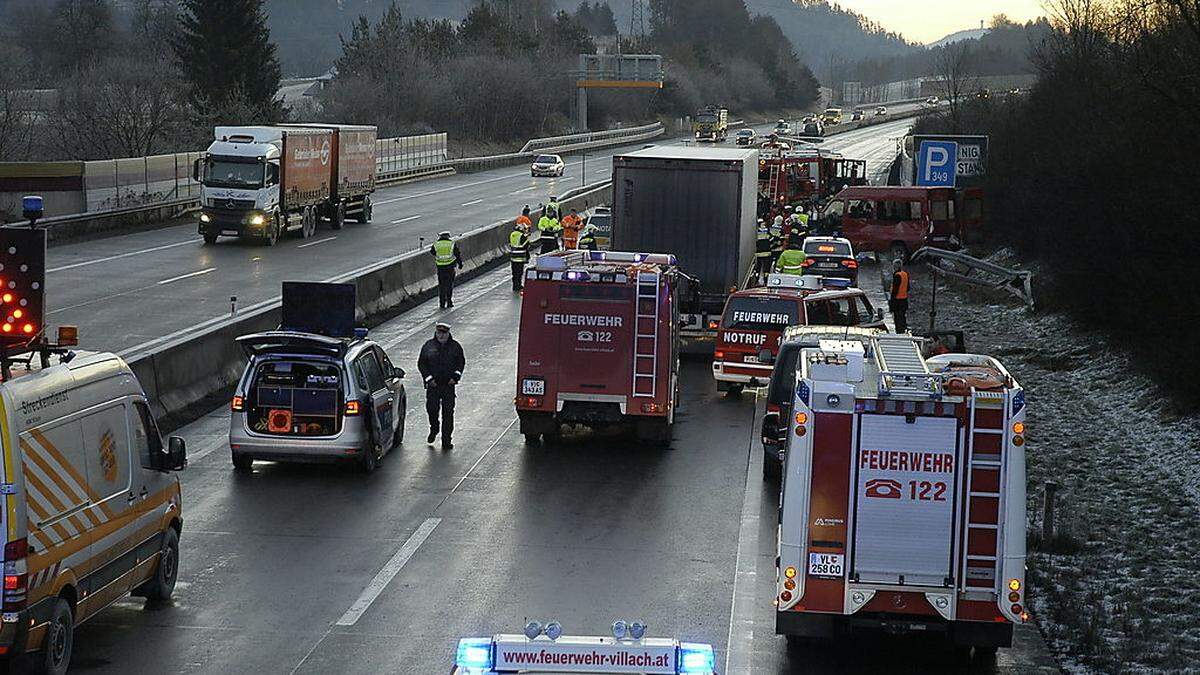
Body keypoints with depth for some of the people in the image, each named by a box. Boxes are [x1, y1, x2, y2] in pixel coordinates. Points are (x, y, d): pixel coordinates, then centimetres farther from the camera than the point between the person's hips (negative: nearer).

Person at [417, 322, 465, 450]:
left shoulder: (455, 346, 3)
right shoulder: (428, 346, 1)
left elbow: (461, 362, 12)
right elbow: (421, 363, 4)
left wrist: (456, 377, -1)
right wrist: (429, 378, -6)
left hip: (449, 384, 0)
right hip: (433, 384, 0)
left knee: (448, 412, -1)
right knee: (432, 408, -3)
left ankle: (446, 441, 5)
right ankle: (434, 429, 29)